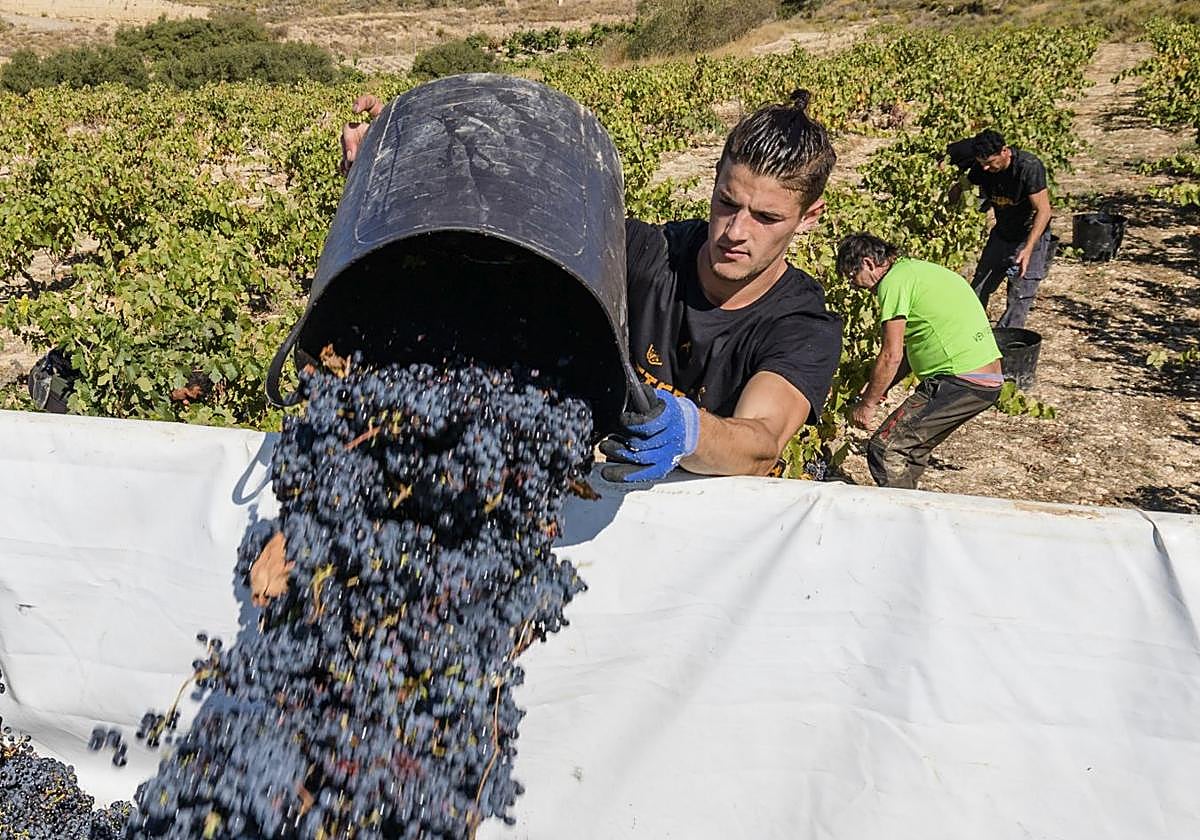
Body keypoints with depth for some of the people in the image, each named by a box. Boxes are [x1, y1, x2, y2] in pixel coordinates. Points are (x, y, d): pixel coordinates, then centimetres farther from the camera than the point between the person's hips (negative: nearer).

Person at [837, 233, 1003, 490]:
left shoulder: (895, 280, -9)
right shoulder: (917, 268, 21)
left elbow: (892, 356, -12)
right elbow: (911, 347, 25)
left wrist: (866, 404, -2)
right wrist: (877, 389, 22)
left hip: (961, 381, -10)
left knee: (885, 451, -7)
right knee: (911, 447, 19)